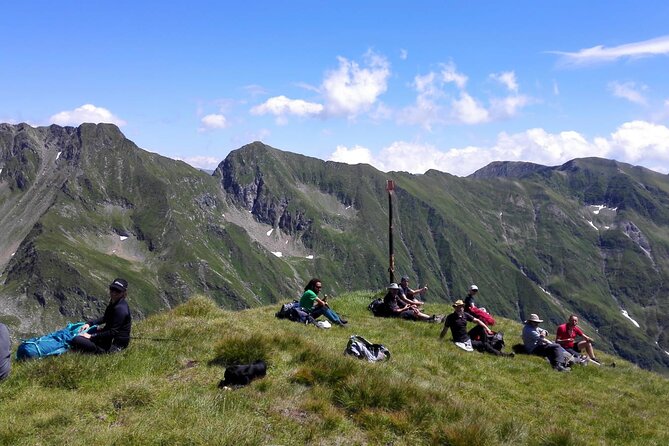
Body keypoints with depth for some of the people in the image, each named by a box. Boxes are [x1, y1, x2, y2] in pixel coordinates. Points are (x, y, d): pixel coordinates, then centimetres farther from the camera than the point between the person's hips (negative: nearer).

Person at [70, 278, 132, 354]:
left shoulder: (120, 308, -26)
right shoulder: (114, 303, 4)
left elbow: (113, 332, -25)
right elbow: (105, 318, 20)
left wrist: (91, 336, -20)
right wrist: (90, 323, 5)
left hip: (115, 344, -10)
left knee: (76, 340, -21)